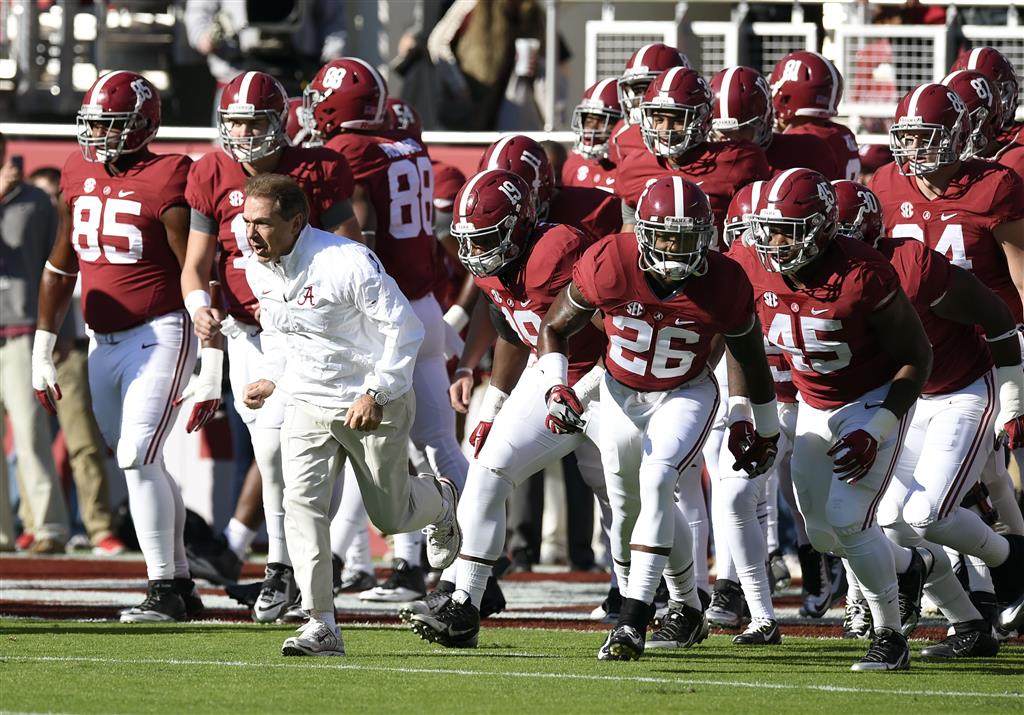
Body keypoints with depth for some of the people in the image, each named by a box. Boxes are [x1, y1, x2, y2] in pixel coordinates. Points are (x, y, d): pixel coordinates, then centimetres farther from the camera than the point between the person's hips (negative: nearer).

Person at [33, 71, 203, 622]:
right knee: (143, 466, 12)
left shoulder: (166, 182, -12)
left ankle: (164, 589, -8)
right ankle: (181, 585, 21)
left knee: (137, 459, -15)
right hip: (103, 343, 7)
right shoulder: (79, 175, 8)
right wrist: (42, 349, 18)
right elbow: (60, 267, 18)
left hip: (159, 335, -7)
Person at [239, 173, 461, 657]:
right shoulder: (259, 272, -2)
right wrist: (270, 378, 2)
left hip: (377, 404, -5)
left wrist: (376, 394, -24)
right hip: (308, 404, 5)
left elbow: (404, 329, -20)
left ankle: (440, 499, 46)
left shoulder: (347, 263, -25)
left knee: (390, 516, 9)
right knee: (302, 502, -16)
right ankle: (321, 626, -16)